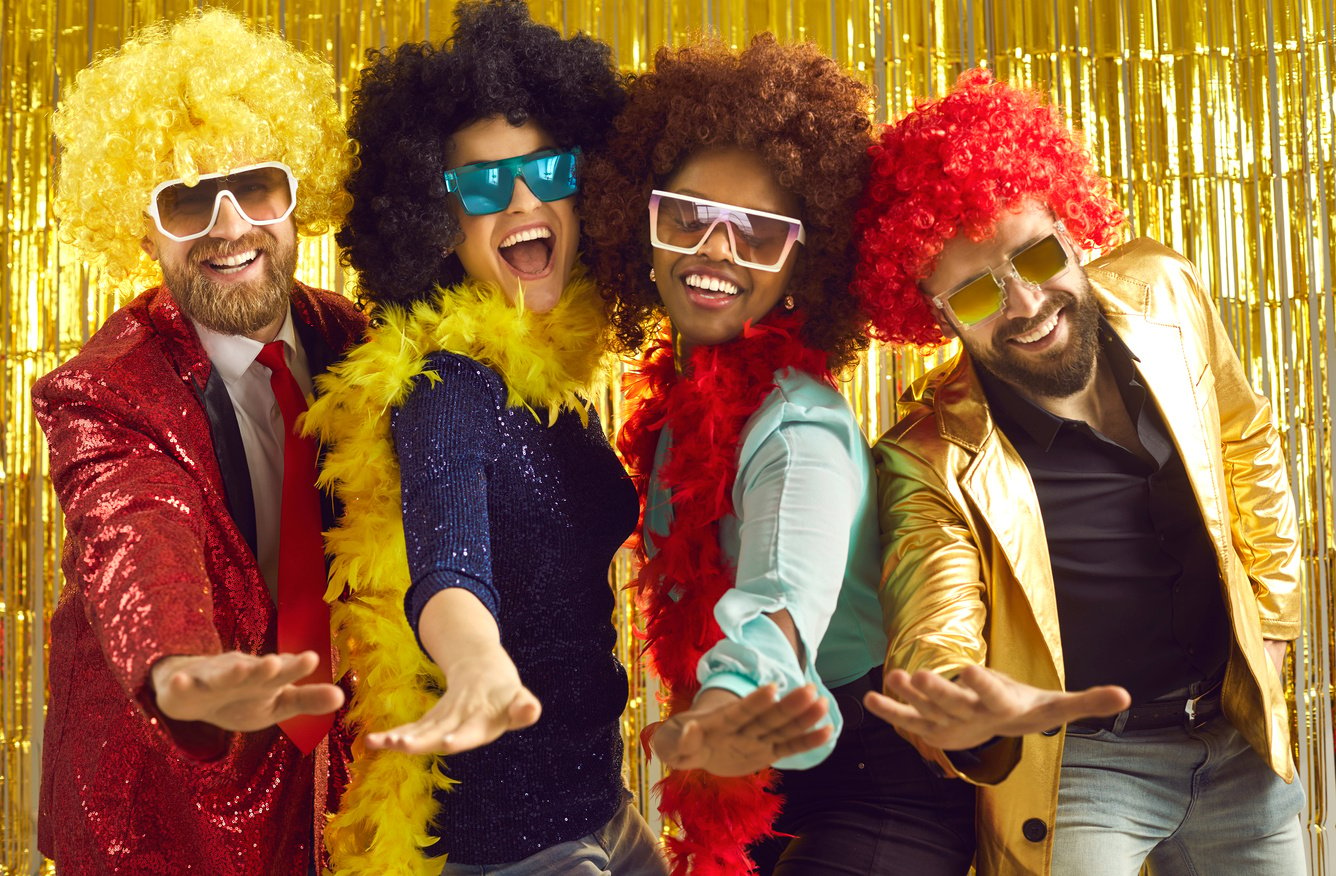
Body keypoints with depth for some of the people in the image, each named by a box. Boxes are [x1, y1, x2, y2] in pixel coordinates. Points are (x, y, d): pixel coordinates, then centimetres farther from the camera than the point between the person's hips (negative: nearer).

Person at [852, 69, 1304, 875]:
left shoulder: (1166, 295, -6)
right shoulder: (931, 459, -21)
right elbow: (933, 641, -31)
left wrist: (1270, 619, 11)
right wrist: (979, 710, -54)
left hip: (1238, 740, 5)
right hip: (1074, 763, -4)